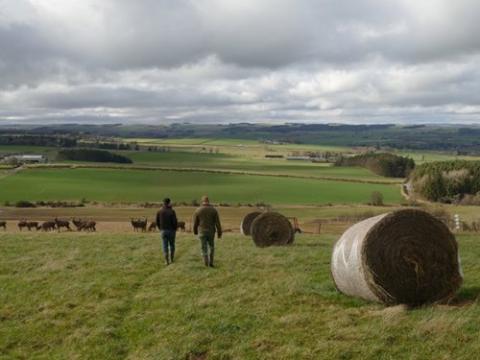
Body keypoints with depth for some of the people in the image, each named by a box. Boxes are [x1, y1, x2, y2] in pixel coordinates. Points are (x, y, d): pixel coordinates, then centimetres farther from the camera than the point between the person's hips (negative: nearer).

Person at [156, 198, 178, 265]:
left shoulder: (159, 211, -1)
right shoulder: (172, 211, -12)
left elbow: (157, 222, 3)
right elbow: (175, 222, -15)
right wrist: (175, 229, 2)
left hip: (163, 231, 2)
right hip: (171, 230, -2)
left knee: (165, 246, 5)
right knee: (172, 245, 15)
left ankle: (166, 261, 0)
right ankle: (171, 259, 20)